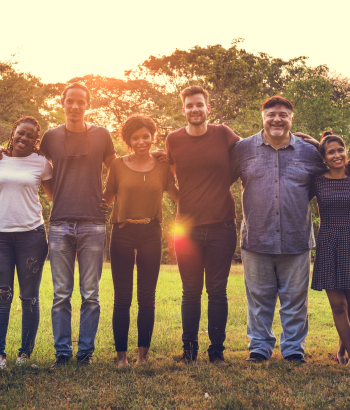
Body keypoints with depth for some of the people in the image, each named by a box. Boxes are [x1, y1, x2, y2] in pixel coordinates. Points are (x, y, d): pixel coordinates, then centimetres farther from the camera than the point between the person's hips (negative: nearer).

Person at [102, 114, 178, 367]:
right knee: (122, 298, 2)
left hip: (151, 234, 1)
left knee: (147, 298, 5)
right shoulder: (118, 166, 2)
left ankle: (143, 354, 16)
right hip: (123, 234, -1)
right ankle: (121, 355, 11)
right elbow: (106, 198, 7)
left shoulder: (163, 166, 5)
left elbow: (178, 195, 12)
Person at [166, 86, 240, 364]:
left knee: (217, 291, 5)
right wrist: (182, 198, 8)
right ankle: (189, 349, 20)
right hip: (187, 227, 1)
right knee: (191, 292, 8)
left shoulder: (223, 134, 1)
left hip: (221, 226, -1)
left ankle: (217, 350, 17)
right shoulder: (174, 140, 4)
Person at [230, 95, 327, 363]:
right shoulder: (244, 149, 5)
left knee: (295, 298, 8)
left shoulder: (309, 152, 6)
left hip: (296, 241, 0)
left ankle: (294, 348, 21)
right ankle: (259, 346, 22)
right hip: (257, 239, 0)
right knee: (259, 297, 9)